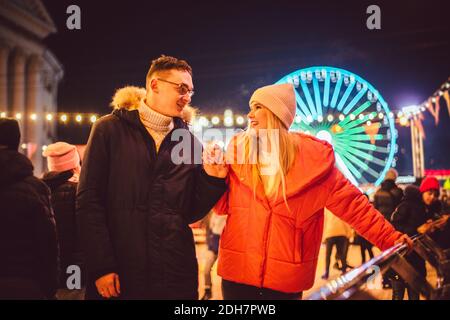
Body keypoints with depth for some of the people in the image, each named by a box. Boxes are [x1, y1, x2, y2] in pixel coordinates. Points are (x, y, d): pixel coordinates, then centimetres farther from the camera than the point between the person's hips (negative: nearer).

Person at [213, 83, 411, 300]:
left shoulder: (313, 156, -5)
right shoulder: (239, 149, 2)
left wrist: (391, 240, -6)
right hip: (238, 270, 2)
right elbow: (223, 206, 7)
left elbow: (351, 204, -1)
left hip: (286, 277, -1)